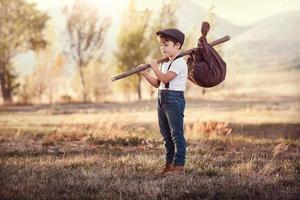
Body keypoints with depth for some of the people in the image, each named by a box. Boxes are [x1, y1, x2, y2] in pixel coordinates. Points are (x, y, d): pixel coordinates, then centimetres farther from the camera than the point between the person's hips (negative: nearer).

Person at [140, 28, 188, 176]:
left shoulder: (179, 62, -11)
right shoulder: (165, 63, 19)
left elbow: (165, 78, -21)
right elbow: (157, 83, 19)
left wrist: (155, 67, -9)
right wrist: (145, 73, 9)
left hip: (174, 98, -10)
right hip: (162, 98, 10)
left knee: (176, 133, -9)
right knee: (166, 134, 13)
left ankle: (179, 166, -9)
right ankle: (169, 164, 20)